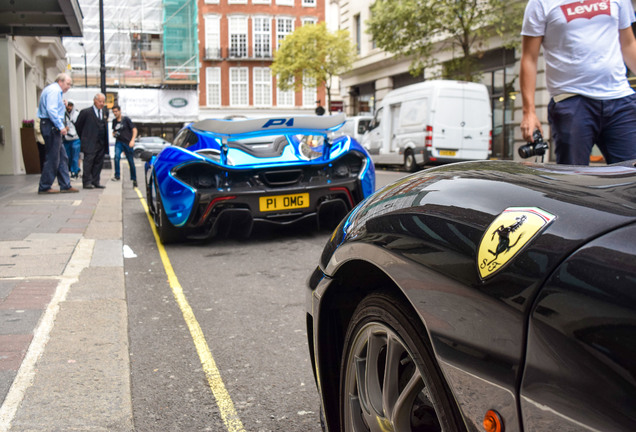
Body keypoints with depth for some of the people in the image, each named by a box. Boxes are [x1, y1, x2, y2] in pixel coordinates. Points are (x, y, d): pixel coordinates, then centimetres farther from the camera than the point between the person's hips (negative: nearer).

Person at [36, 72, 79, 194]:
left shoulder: (54, 90, 23)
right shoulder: (54, 90, -10)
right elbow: (51, 110, -21)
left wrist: (61, 104, 14)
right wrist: (61, 126, -21)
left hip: (53, 127, 11)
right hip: (51, 126, -11)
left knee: (62, 157, 11)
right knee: (52, 158, -7)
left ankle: (65, 185, 14)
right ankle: (44, 187, -2)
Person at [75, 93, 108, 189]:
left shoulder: (104, 113, 14)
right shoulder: (86, 112, -3)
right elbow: (78, 125, 2)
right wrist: (83, 137, 7)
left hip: (101, 144, 5)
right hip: (90, 144, -5)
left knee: (99, 163, 5)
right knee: (88, 162, -6)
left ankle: (95, 182, 11)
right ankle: (86, 182, -3)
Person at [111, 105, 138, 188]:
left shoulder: (126, 119, -3)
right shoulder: (114, 121, 11)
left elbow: (134, 129, -4)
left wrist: (132, 140, -15)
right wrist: (114, 134, 2)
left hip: (127, 143, -3)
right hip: (119, 142, 3)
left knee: (131, 161, 2)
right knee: (116, 156, -23)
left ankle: (134, 180, 15)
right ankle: (117, 176, -15)